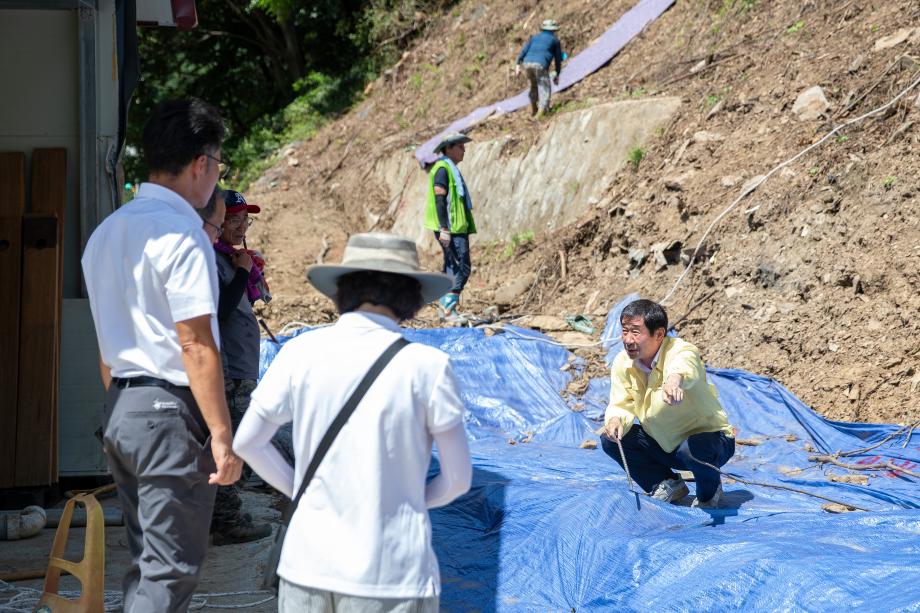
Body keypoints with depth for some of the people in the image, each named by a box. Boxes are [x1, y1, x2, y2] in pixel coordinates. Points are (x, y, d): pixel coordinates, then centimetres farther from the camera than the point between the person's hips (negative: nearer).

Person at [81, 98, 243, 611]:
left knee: (144, 561, 17)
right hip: (171, 413, -9)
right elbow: (196, 345, -19)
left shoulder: (107, 232, 13)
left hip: (120, 409, 9)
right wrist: (222, 434, -17)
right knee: (171, 572, -4)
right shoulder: (181, 235, -15)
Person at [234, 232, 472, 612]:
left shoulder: (300, 353, -3)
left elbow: (246, 443, 7)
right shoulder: (427, 366, -10)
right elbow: (458, 479, -3)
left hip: (307, 566, 3)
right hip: (391, 577, -3)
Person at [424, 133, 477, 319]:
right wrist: (444, 229, -24)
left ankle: (446, 307, 14)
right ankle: (448, 303, -16)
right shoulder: (442, 168, -11)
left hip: (457, 227, 10)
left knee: (452, 267, 11)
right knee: (463, 266, -14)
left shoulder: (451, 169, 21)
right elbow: (439, 199, -19)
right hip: (451, 228, -10)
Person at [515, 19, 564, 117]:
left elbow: (524, 50, 13)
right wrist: (557, 75, 26)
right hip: (541, 65, -5)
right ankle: (541, 112, -24)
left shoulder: (535, 37, 26)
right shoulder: (555, 40, 18)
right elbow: (558, 58, 18)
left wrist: (518, 65, 7)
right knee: (545, 89, -4)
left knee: (535, 84, 30)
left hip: (527, 63, 5)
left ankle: (533, 108, 37)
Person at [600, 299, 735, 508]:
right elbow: (621, 405, -7)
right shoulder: (622, 363, -8)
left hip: (708, 436, -6)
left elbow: (684, 366, -54)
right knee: (610, 439, -11)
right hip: (664, 445, 6)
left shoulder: (682, 352, -28)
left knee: (693, 448, -40)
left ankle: (709, 491, -2)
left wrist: (675, 379, -79)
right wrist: (616, 419, -32)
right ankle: (668, 485, 8)